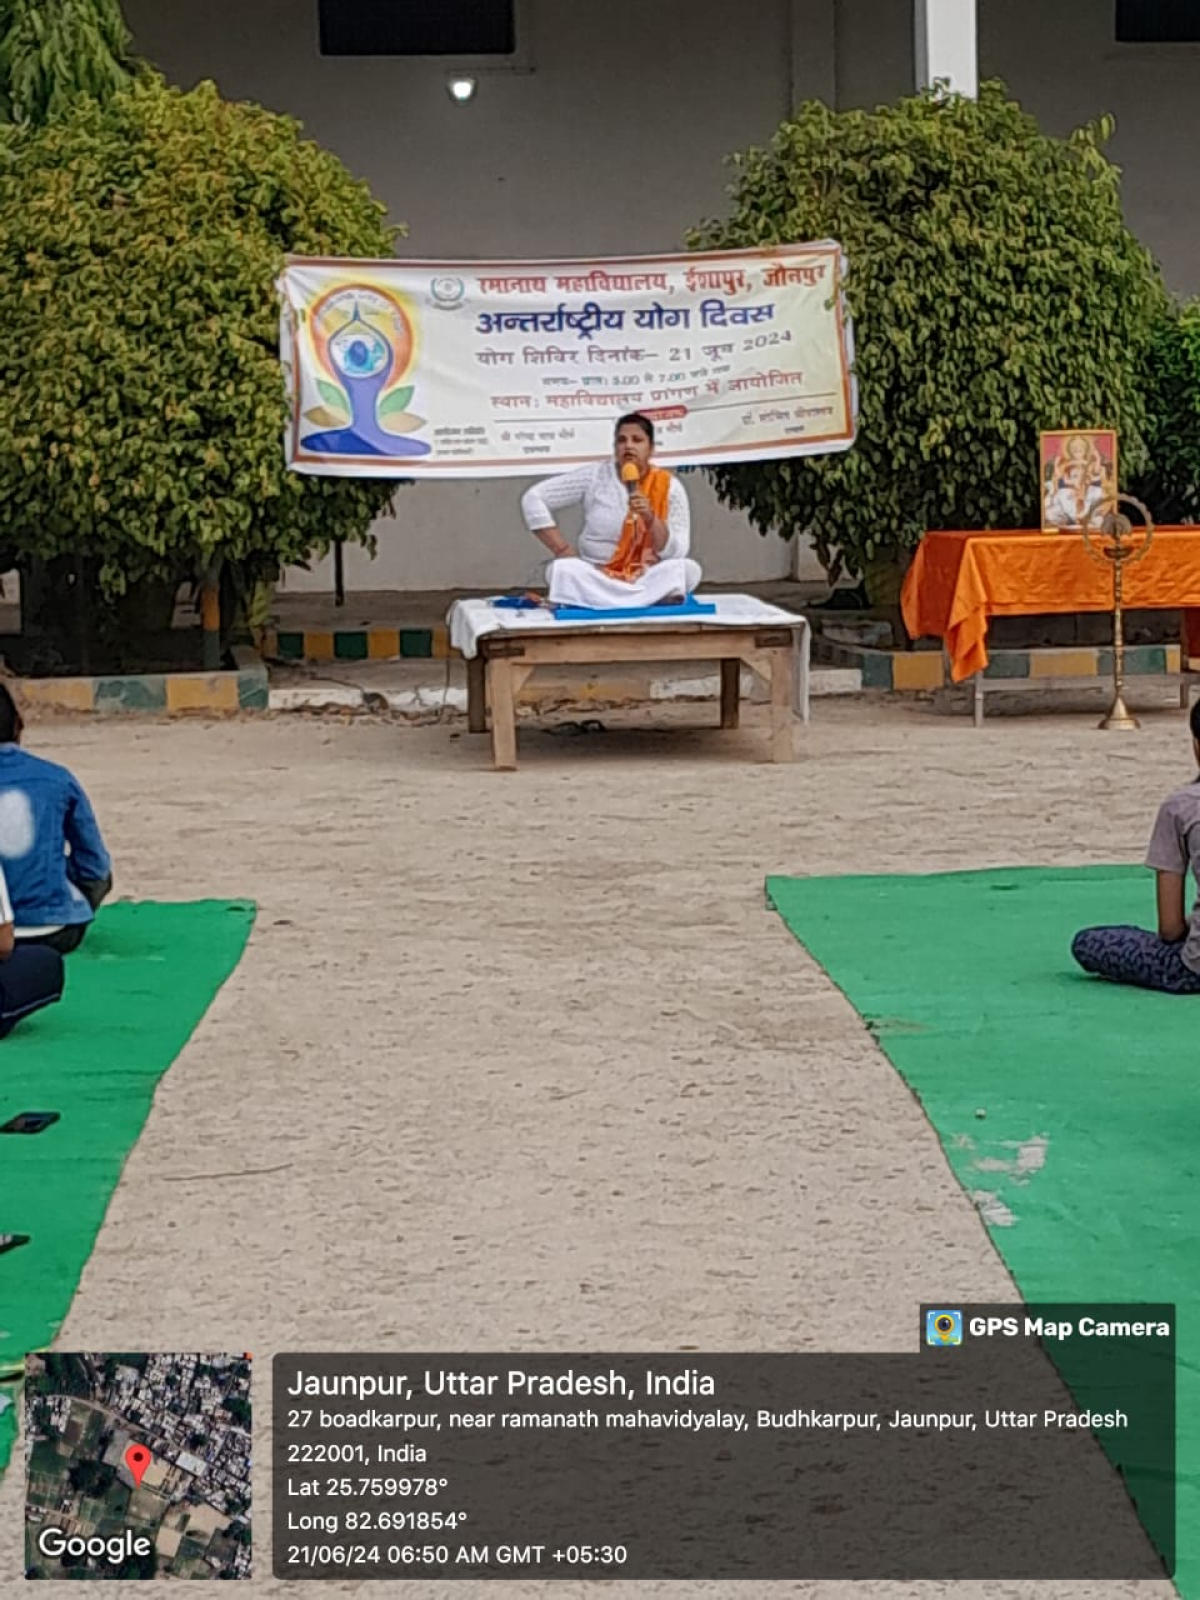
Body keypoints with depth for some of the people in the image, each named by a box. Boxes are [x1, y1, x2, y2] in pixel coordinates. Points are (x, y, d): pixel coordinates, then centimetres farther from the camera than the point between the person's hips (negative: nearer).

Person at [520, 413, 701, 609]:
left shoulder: (669, 487, -4)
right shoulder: (594, 477, -4)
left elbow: (676, 553, -10)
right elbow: (533, 499, -5)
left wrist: (650, 519, -28)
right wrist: (563, 551, -12)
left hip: (648, 578, 0)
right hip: (596, 577, 0)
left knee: (689, 569, -29)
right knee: (562, 570, -31)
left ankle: (600, 599, -26)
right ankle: (655, 598, -25)